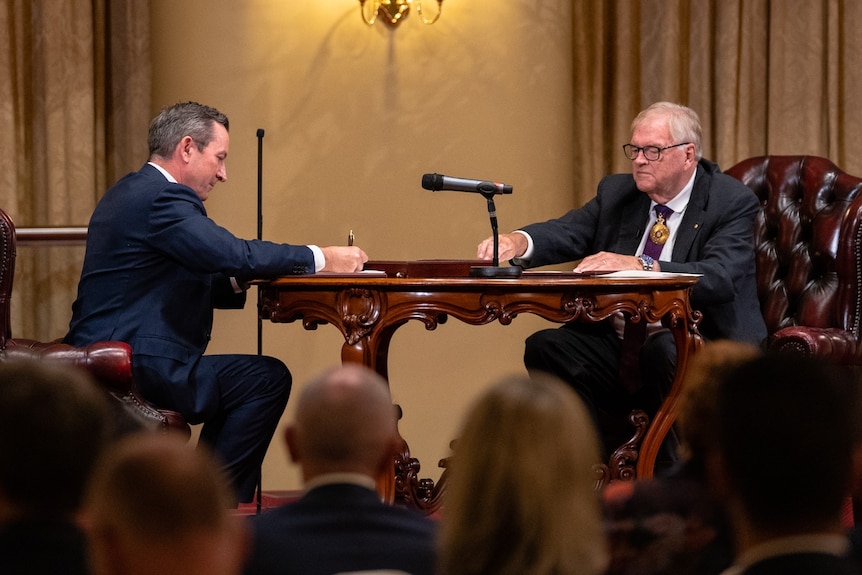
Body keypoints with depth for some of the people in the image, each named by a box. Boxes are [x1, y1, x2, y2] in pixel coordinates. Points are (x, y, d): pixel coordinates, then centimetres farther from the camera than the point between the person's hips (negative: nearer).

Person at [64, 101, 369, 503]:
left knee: (245, 379, 25)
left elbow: (187, 283, 22)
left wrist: (238, 280, 5)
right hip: (136, 369, -11)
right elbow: (236, 255, -25)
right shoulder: (163, 198, -15)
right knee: (268, 377, -10)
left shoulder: (131, 193, 19)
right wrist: (321, 259, -15)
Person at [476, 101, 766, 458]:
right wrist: (518, 242, -26)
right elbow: (566, 232, -2)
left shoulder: (733, 203, -5)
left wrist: (642, 266, -34)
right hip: (618, 345, 5)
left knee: (664, 351, -37)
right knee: (544, 347, -18)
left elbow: (721, 278, -22)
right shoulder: (617, 193, 13)